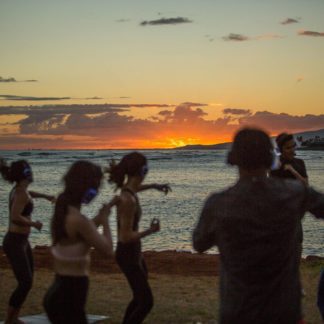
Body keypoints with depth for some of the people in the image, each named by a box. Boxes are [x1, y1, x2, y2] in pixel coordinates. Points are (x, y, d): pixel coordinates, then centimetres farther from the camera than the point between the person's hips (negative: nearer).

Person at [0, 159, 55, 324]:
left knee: (28, 281, 13)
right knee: (25, 283, -11)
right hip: (14, 242, -10)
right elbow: (15, 217, -32)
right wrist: (33, 223, -19)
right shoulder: (21, 193, -19)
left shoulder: (19, 189, 9)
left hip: (22, 241, 10)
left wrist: (44, 196, 41)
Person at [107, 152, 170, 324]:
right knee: (146, 302, -4)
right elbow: (126, 237, -28)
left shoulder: (127, 189, 0)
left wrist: (154, 186, 30)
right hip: (128, 254, -10)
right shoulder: (128, 200, -28)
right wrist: (150, 231, -17)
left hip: (133, 251, 10)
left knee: (140, 297, 22)